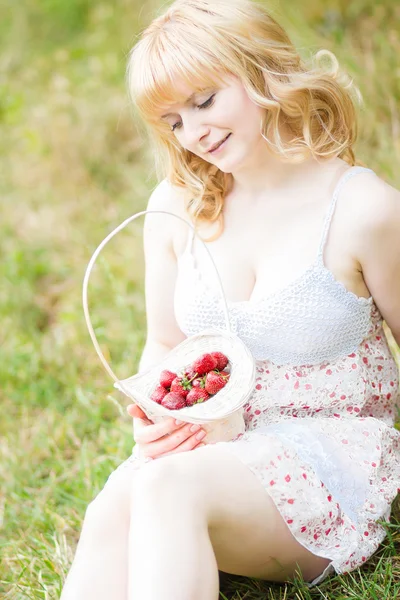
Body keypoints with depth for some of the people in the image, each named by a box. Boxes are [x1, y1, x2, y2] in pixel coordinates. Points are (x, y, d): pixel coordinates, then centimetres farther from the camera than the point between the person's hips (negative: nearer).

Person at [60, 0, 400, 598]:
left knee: (167, 486, -34)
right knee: (111, 511, -30)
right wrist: (154, 417, -5)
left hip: (336, 457, -4)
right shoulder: (177, 206, 7)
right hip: (215, 448, 4)